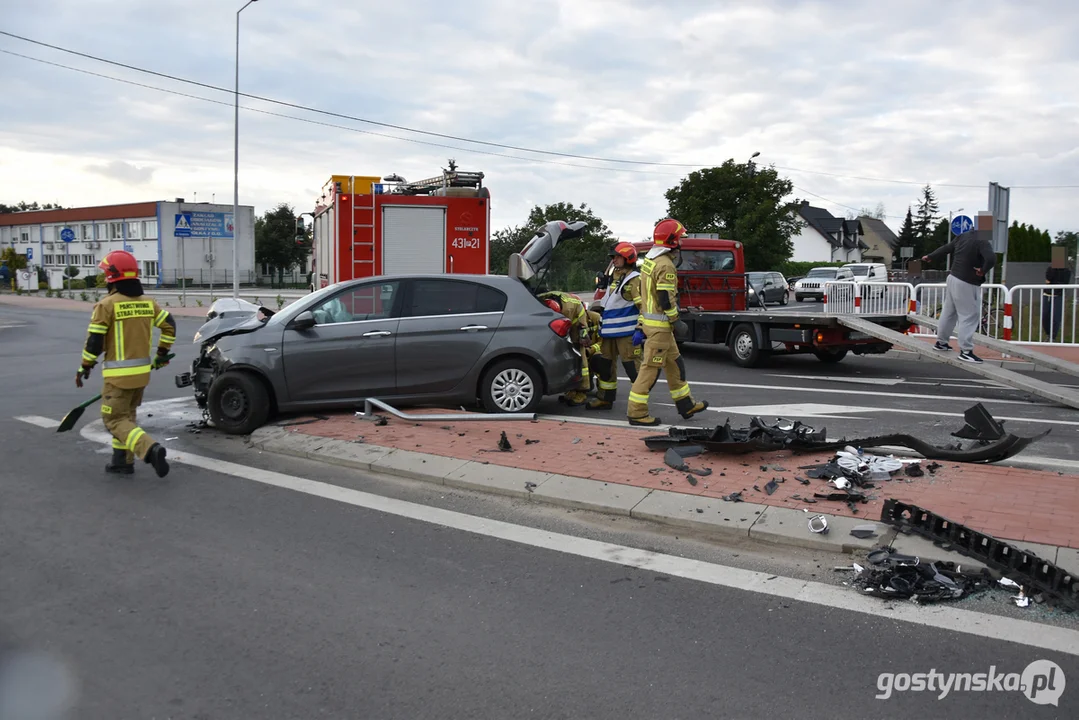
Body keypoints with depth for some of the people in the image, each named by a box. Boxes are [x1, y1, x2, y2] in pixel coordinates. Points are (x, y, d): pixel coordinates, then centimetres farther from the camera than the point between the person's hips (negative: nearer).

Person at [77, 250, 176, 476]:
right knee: (127, 415, 20)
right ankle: (123, 461, 25)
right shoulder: (147, 302, 5)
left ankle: (151, 449, -20)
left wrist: (85, 367, 1)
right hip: (142, 371, 6)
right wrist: (162, 353, 20)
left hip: (118, 373, -6)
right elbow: (170, 325, 9)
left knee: (115, 420, 1)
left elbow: (94, 340, -12)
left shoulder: (107, 304, -13)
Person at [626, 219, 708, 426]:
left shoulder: (649, 261, 15)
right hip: (660, 325, -10)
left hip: (649, 321, 10)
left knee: (675, 364, 17)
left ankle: (686, 405, 26)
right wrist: (676, 321, -12)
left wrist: (640, 326, 20)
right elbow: (666, 299, -22)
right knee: (650, 368, -6)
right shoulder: (666, 265, -17)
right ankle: (636, 412, -2)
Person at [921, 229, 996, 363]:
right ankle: (966, 351, -3)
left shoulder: (963, 236, 5)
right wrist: (983, 270, -17)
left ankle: (941, 342, 32)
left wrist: (930, 257, 32)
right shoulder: (982, 242, -20)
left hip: (953, 278, 9)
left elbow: (945, 248, 17)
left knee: (948, 312, 19)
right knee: (969, 316, -4)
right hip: (967, 284, -9)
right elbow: (991, 259, -36)